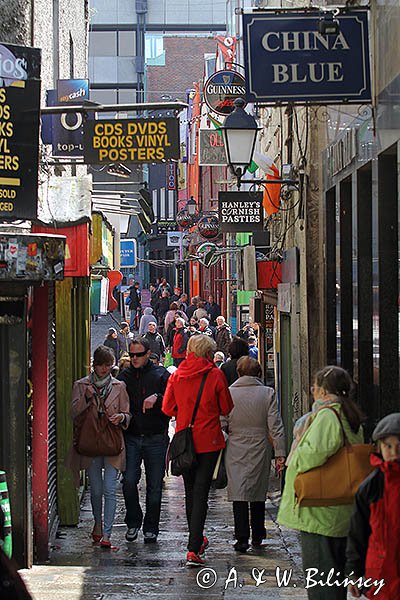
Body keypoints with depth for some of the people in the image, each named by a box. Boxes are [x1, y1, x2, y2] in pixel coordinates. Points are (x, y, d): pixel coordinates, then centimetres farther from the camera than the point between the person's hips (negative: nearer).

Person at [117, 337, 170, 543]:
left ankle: (151, 528, 17)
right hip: (131, 437, 2)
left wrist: (157, 398, -23)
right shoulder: (124, 376, 8)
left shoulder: (161, 375, 1)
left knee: (154, 486, 4)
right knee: (129, 481, -9)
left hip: (156, 439, -1)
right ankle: (133, 521, 11)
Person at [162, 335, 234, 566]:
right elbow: (226, 408, -2)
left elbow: (168, 408, 3)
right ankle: (194, 549, -11)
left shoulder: (177, 375, 0)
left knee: (190, 490, 19)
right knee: (201, 493, -4)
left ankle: (197, 539, 33)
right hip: (209, 441, -3)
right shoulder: (215, 375, -9)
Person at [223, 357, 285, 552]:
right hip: (260, 450, 1)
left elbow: (222, 424, 0)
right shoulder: (267, 393, -3)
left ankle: (242, 538, -8)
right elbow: (275, 426, -4)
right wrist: (280, 453, -1)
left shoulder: (229, 393, -4)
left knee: (239, 493, -1)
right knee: (258, 494, 14)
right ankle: (257, 536, 22)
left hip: (236, 450, -1)